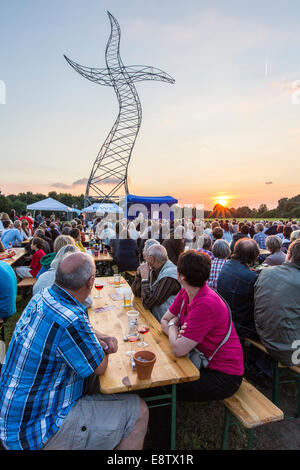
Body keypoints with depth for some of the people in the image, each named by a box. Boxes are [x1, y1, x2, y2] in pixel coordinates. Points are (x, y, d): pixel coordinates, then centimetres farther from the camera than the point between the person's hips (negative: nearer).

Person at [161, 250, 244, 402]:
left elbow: (178, 350, -29)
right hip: (204, 363, 8)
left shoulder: (206, 305, -31)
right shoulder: (185, 293, -4)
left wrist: (172, 325, -9)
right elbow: (164, 320, 6)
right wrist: (176, 334, -15)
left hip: (223, 375, -7)